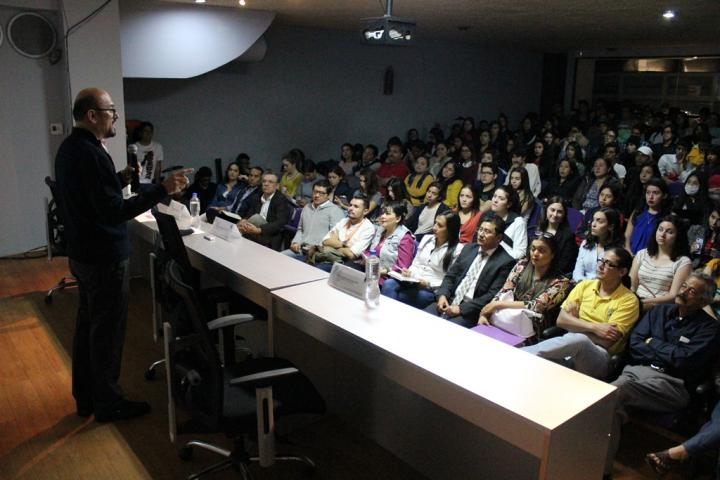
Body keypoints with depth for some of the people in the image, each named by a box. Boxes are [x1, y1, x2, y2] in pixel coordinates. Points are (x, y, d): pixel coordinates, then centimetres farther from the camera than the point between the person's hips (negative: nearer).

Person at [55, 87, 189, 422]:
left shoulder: (69, 148, 9)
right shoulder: (91, 154, -23)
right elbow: (114, 212, -28)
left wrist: (119, 179, 11)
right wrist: (162, 189, -31)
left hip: (81, 253, 10)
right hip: (105, 259, -10)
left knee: (87, 325, 19)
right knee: (107, 332, 3)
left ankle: (85, 397, 33)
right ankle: (108, 403, 18)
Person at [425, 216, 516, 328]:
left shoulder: (505, 262, -6)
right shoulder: (469, 248, 14)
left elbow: (493, 295, -12)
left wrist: (461, 309, -17)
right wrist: (442, 295, -5)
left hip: (470, 311, -6)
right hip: (449, 301, 6)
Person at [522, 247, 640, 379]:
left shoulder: (628, 300, -1)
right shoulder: (585, 285, 11)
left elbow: (608, 340, -10)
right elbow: (561, 320, 1)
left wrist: (575, 324, -1)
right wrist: (593, 327, -12)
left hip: (601, 358, -3)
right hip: (571, 344, 4)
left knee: (578, 340, -38)